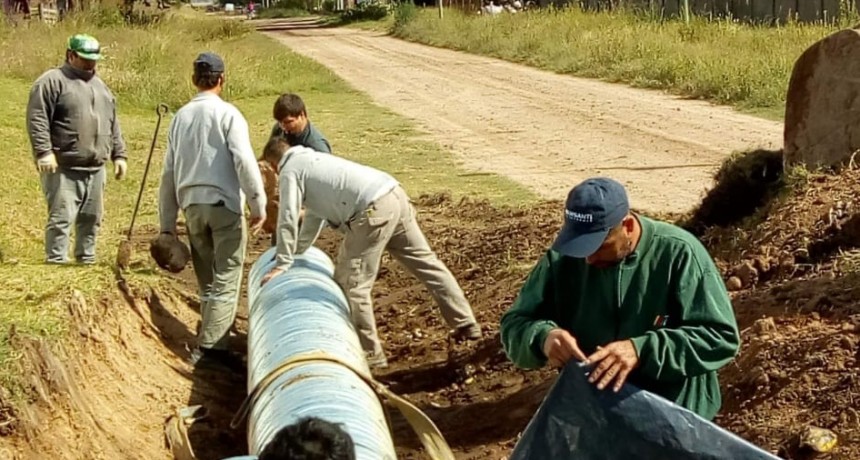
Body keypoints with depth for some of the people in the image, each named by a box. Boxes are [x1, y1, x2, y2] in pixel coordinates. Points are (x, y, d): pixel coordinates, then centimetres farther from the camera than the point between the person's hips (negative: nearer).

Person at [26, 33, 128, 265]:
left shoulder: (100, 86, 19)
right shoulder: (52, 81, -5)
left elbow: (113, 124, 22)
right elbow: (37, 118, -13)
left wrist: (119, 154, 16)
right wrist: (44, 151, -21)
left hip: (95, 168, 7)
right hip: (63, 169, -7)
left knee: (92, 219, 11)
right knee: (61, 218, -9)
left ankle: (87, 261, 21)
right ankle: (56, 263, -5)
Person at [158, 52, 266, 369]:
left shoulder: (180, 116, 12)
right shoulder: (227, 113, -5)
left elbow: (169, 172, 13)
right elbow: (244, 161, -16)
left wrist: (167, 223, 17)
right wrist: (258, 204, -10)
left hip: (192, 206, 6)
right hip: (224, 204, -5)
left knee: (207, 281, 14)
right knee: (225, 280, -3)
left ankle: (211, 341, 17)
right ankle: (210, 345, -8)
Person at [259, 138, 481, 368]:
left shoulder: (289, 171, 6)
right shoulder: (312, 160, 32)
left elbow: (288, 218, 1)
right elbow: (315, 213, 39)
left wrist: (284, 262, 10)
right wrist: (296, 251, 45)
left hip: (373, 210, -9)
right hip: (395, 195, 9)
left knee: (352, 284, 1)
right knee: (426, 261, 16)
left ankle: (370, 353, 4)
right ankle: (466, 324, 24)